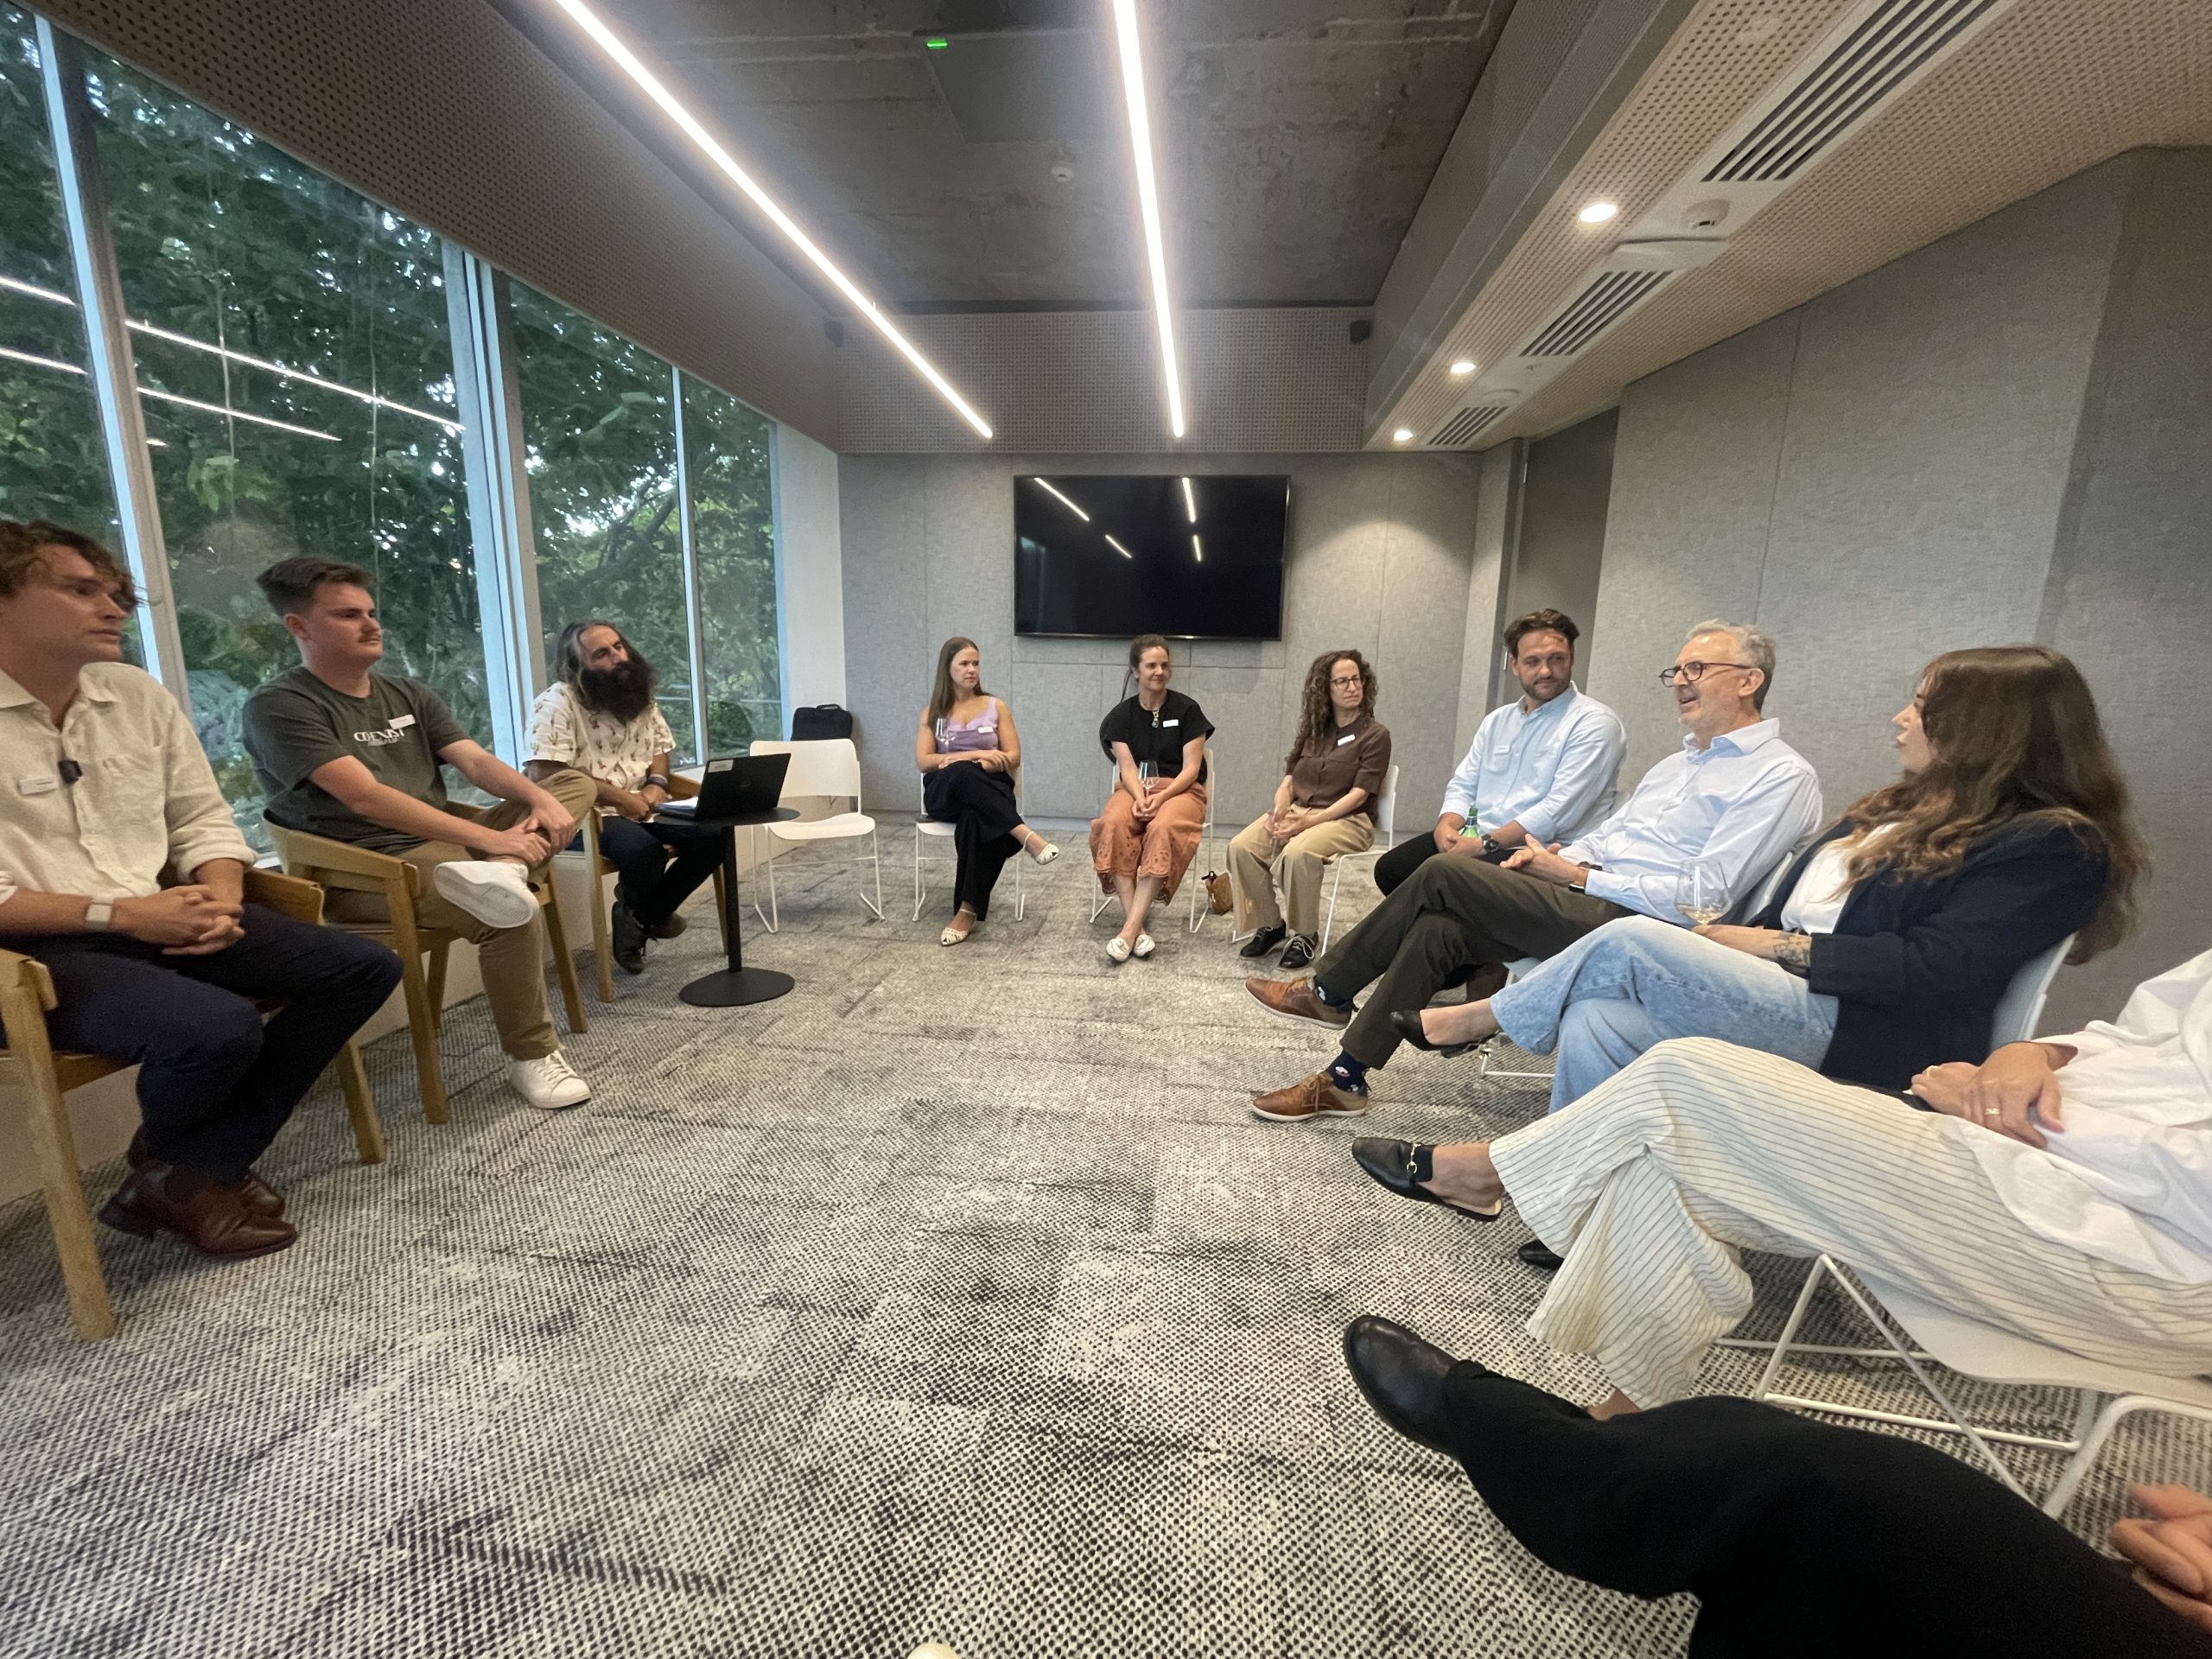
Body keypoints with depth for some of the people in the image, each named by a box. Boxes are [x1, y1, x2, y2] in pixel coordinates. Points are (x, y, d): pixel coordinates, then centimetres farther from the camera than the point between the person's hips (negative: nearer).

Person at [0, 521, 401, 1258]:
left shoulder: (138, 693, 7)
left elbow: (203, 819, 10)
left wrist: (219, 898, -8)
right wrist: (119, 913, -19)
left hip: (158, 917, 7)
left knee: (363, 967, -7)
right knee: (219, 1026, -32)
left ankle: (187, 1170, -1)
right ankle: (172, 1167, 6)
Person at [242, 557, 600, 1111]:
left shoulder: (409, 694, 16)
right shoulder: (279, 707, -7)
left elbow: (476, 761, 4)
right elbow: (366, 797, -20)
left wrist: (541, 799, -18)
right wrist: (487, 837, -28)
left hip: (448, 848, 8)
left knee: (576, 783, 0)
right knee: (512, 914, -34)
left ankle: (496, 874, -30)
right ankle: (532, 1057, -13)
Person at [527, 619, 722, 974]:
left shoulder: (640, 696, 11)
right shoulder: (557, 703, -11)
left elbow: (660, 746, 19)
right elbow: (546, 773, -19)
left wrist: (657, 784, -5)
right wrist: (620, 797, -20)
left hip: (642, 808, 7)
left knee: (712, 835, -15)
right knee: (643, 850, -35)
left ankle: (643, 917, 2)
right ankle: (643, 915, 3)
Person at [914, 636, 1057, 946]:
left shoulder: (996, 707, 15)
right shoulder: (933, 713, 15)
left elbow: (1013, 758, 7)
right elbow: (923, 762, 1)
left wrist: (971, 761, -10)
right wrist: (975, 755, -12)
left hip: (988, 791, 0)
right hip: (944, 794, 0)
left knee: (975, 820, -39)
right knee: (962, 773, -39)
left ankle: (969, 909, -37)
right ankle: (1023, 834, -46)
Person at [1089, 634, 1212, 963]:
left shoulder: (1187, 709, 2)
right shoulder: (1122, 714, 8)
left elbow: (1191, 768, -5)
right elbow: (1127, 767, -1)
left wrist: (1161, 797, -21)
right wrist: (1140, 797, -23)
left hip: (1180, 789, -2)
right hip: (1134, 788, 2)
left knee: (1163, 829, -37)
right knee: (1114, 824, -33)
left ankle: (1129, 929, -38)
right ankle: (1135, 924, -34)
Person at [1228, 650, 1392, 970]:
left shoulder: (1375, 734, -2)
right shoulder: (1314, 729, 15)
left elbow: (1358, 794, -11)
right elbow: (1290, 778, 12)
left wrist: (1311, 820, -21)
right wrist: (1278, 810, -11)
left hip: (1347, 819, -5)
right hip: (1297, 811, 5)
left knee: (1298, 852, -37)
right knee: (1242, 847, -22)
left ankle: (1304, 935, -15)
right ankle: (1268, 925, -4)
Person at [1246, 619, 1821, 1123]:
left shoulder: (1783, 777, -5)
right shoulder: (1678, 763, 23)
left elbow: (1704, 897, -15)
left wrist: (1575, 875, -12)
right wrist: (1553, 858, 1)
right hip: (1587, 902, 8)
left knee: (1443, 876, -18)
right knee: (1441, 928, -15)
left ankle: (1327, 992, -3)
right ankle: (1343, 1081, -8)